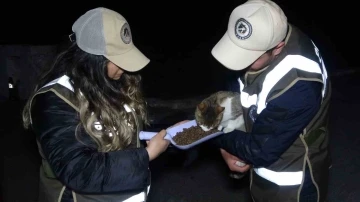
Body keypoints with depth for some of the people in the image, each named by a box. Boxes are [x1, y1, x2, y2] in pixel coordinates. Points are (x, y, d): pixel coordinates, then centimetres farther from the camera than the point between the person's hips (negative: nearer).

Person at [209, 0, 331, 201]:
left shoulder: (298, 87, -38)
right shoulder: (264, 38, -14)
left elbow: (260, 151, -29)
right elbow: (236, 91, -2)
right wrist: (227, 146, -11)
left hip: (292, 180, -7)